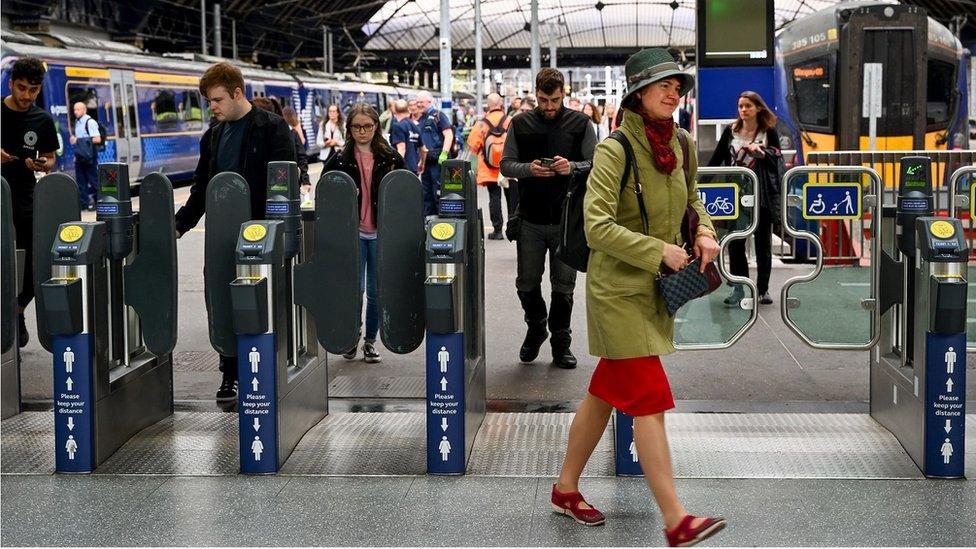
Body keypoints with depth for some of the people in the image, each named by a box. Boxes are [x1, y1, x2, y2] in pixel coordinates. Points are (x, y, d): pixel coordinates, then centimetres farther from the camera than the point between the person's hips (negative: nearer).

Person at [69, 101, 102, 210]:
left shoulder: (90, 122, -11)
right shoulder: (77, 122, 13)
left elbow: (97, 139, -18)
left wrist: (79, 140, -18)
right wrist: (73, 139, 8)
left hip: (89, 155, -8)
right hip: (79, 155, 8)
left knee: (93, 179, -2)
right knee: (80, 180, 8)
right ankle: (83, 202, 12)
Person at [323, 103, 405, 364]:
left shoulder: (391, 159, 3)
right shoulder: (339, 160, 2)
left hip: (381, 233, 1)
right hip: (351, 232, -1)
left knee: (376, 291, 5)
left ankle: (370, 341, 19)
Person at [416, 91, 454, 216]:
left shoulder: (438, 115, -5)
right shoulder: (421, 119, 18)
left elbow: (449, 135, -13)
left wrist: (444, 154, -22)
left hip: (438, 160, -8)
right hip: (426, 161, 8)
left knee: (438, 192, -7)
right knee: (426, 193, 12)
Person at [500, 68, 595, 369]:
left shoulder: (580, 124, 1)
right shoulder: (520, 124, 4)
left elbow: (595, 164, 0)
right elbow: (506, 164, 4)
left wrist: (571, 167, -21)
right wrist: (528, 168, -17)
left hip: (567, 219, -1)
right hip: (530, 220, 1)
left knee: (564, 285, 7)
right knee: (527, 284, 9)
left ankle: (561, 342, 21)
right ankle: (536, 327, 34)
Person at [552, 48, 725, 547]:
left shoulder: (680, 146, 5)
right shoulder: (615, 150, -16)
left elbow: (691, 200, 22)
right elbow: (597, 225, -22)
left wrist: (704, 232, 2)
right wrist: (659, 251, -23)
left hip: (655, 291, 8)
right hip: (618, 290, -7)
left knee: (605, 393, 16)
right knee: (650, 403, -10)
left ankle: (566, 489, 31)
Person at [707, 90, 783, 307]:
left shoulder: (769, 132, 1)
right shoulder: (730, 131, 5)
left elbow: (778, 160, 1)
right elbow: (716, 160, 7)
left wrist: (762, 153, -17)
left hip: (762, 196, -1)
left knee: (763, 242, 6)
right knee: (735, 242, -1)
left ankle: (763, 289, 15)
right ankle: (738, 288, 5)